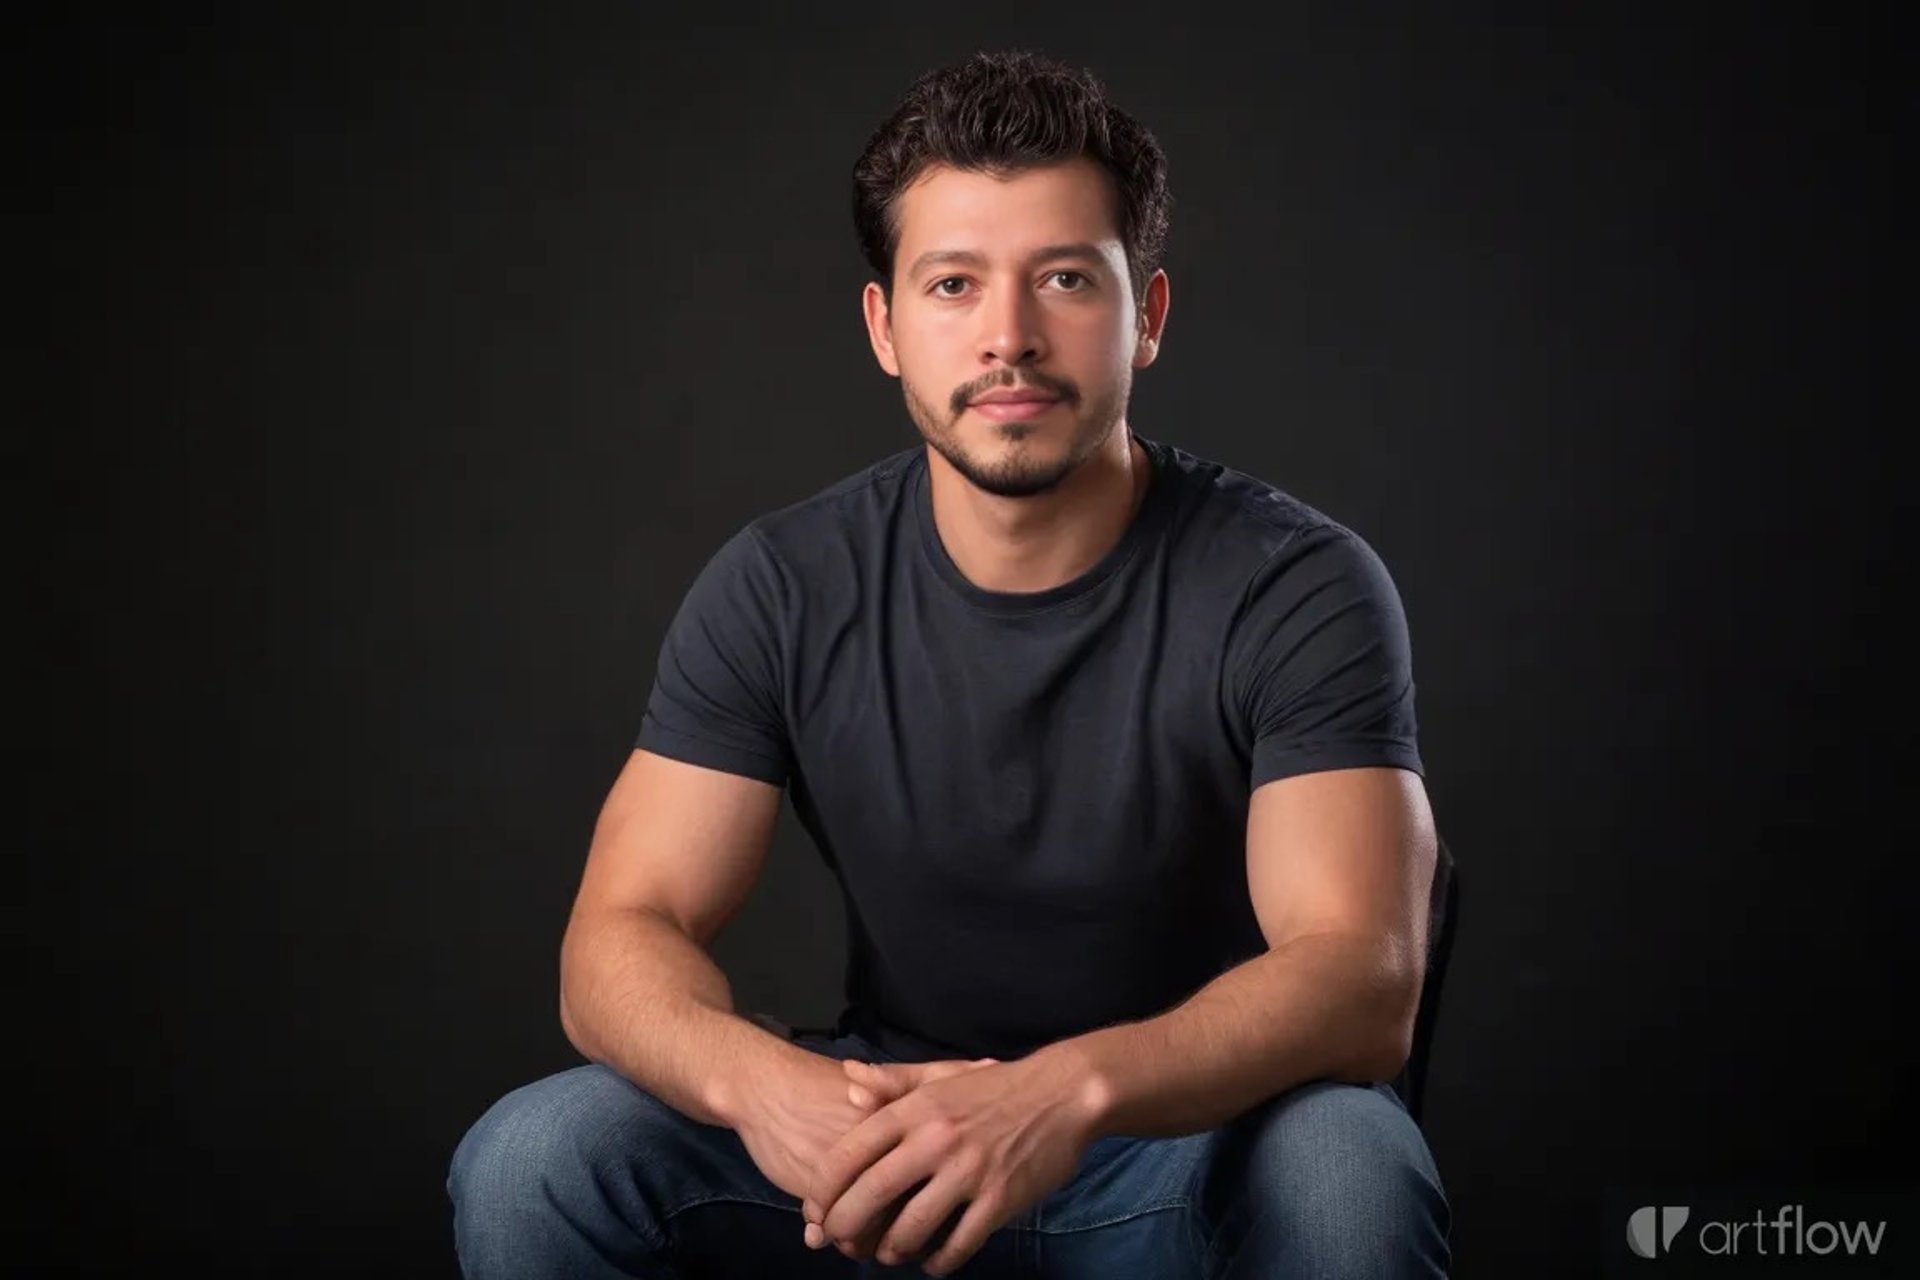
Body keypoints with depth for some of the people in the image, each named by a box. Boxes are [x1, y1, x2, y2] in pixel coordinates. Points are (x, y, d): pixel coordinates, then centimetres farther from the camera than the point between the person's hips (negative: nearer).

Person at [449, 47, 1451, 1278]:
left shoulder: (1296, 588, -15)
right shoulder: (783, 589, -6)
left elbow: (1363, 979, -26)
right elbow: (621, 939, -12)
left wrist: (1070, 1089, -45)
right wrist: (761, 1078, -36)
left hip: (1201, 1144, -2)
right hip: (890, 1138, 3)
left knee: (1349, 1163, -36)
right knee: (530, 1161, -22)